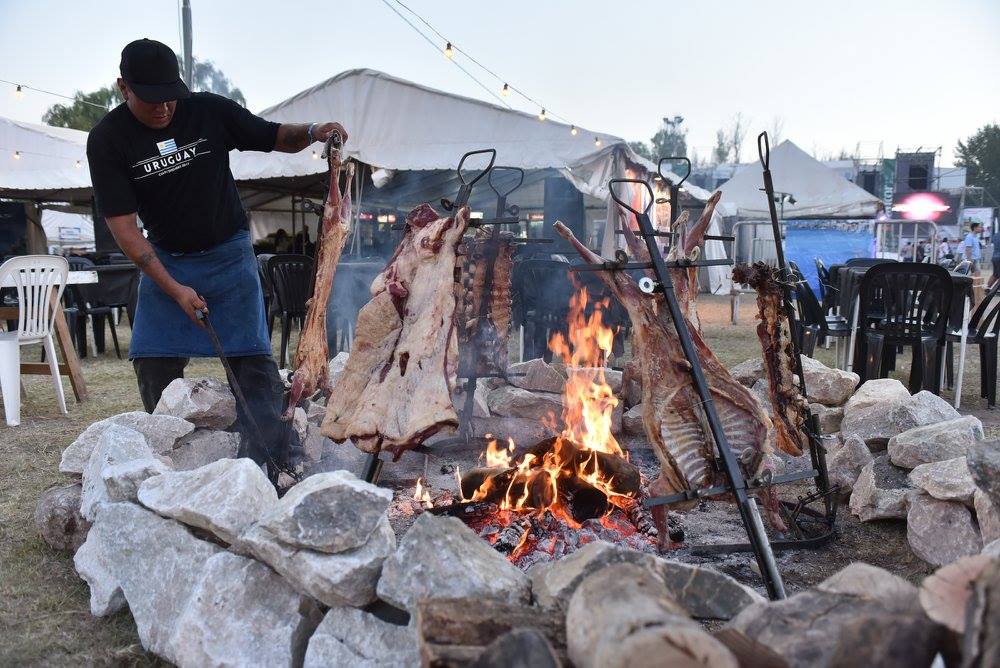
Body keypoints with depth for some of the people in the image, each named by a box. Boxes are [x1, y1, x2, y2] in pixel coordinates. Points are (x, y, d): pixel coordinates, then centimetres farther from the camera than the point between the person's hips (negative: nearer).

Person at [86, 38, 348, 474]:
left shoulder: (210, 112, -11)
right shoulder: (107, 141, -12)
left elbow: (275, 138, 0)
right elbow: (122, 224, -15)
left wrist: (312, 132, -24)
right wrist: (173, 288, -21)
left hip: (229, 253, -1)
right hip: (165, 259, 2)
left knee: (252, 357, -10)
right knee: (153, 360, 1)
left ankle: (275, 464, -9)